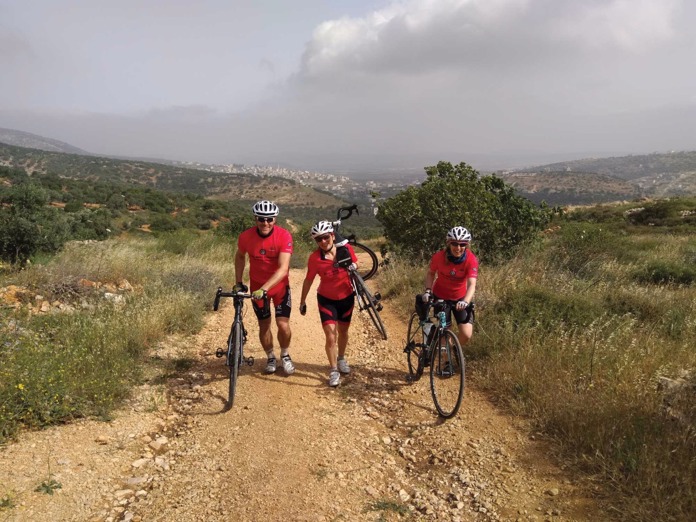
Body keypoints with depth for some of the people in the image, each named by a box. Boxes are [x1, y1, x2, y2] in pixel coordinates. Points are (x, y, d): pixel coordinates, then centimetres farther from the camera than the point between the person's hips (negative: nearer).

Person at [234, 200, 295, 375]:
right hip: (257, 288, 2)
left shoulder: (284, 236, -24)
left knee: (283, 324, -7)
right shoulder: (245, 237, -16)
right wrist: (239, 282, 3)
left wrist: (264, 288, -39)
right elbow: (240, 257, 6)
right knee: (264, 325, 7)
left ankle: (285, 355, 21)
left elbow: (283, 268, -31)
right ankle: (270, 358, 31)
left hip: (280, 285, -2)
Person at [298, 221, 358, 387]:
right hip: (327, 299, -2)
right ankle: (333, 370, 4)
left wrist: (353, 266, -19)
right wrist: (302, 302, -2)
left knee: (343, 331, 19)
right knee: (331, 335, -11)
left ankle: (341, 359, 44)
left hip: (346, 297, 3)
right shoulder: (315, 258, -20)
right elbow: (309, 280, -8)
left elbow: (355, 263, 4)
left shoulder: (346, 249, -15)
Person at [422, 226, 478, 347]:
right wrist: (428, 290, -18)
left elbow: (472, 284, -32)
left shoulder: (471, 260, -23)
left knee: (466, 335, -10)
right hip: (440, 296, 0)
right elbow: (430, 273, -3)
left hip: (460, 298, 0)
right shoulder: (439, 256, -21)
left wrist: (465, 301, -49)